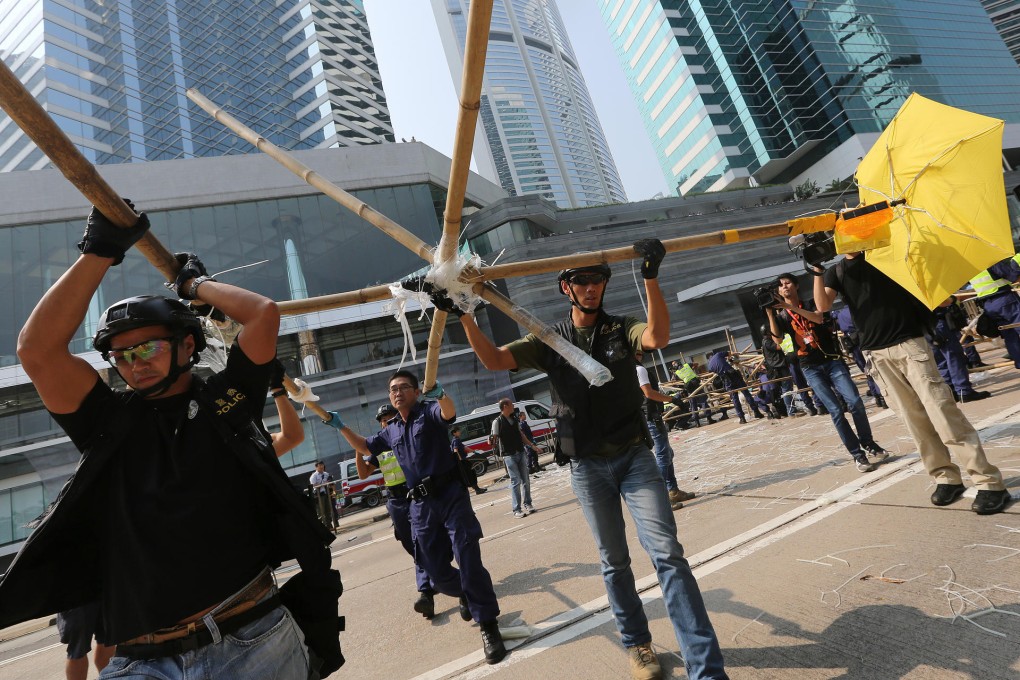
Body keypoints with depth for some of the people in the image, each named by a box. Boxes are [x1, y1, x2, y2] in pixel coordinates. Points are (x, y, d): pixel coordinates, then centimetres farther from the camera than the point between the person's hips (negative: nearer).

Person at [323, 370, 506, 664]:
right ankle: (466, 594, 40)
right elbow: (363, 447, 31)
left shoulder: (429, 412, -3)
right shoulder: (391, 431, 16)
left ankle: (488, 624, -2)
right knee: (436, 571, 9)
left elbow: (449, 411, -27)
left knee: (468, 558, -14)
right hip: (421, 504, 6)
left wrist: (440, 394, -50)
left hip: (450, 493, -5)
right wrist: (340, 426, 18)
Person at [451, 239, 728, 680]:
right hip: (587, 467, 1)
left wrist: (650, 277, -33)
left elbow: (658, 337, -22)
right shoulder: (549, 341, 2)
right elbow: (493, 360, -9)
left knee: (667, 553, -7)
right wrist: (463, 315, -19)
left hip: (634, 457, 0)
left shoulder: (621, 330, 1)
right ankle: (636, 644, 33)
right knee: (614, 562, 13)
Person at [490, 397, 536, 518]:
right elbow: (494, 438, -8)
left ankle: (527, 504, 23)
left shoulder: (515, 419, 12)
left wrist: (532, 445, 19)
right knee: (515, 481, -7)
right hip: (509, 455, -6)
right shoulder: (497, 421, -8)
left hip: (521, 453, 6)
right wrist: (493, 443, -24)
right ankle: (516, 509, 0)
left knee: (525, 480, 9)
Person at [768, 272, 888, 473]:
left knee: (855, 402, -10)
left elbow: (819, 318, -15)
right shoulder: (781, 316, 8)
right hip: (811, 368, 0)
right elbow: (777, 338, -11)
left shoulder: (811, 304, 7)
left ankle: (869, 445, 9)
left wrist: (792, 307, -24)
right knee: (835, 411, -8)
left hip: (832, 360, 0)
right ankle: (858, 454, 0)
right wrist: (769, 313, -20)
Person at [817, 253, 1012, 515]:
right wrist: (817, 270, -15)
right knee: (915, 419, 6)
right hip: (876, 353, 2)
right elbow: (823, 305, -6)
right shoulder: (836, 271, 9)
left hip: (908, 342, -2)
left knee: (943, 412, -7)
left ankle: (989, 482, 1)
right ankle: (947, 477, 17)